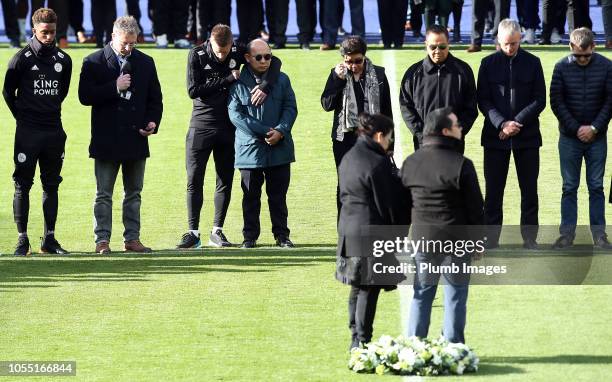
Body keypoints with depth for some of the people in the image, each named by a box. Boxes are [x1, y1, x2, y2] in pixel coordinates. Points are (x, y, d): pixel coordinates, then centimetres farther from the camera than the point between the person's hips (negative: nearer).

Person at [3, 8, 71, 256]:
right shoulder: (22, 59, -6)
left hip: (54, 131, 4)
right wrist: (23, 116, 8)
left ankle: (49, 239, 14)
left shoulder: (63, 60, 6)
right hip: (28, 133, -4)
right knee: (22, 185, -3)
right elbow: (8, 92, 4)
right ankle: (22, 240, -1)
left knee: (51, 185, 8)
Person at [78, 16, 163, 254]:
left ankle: (132, 238, 14)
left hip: (136, 138, 4)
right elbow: (85, 96, -10)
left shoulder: (145, 63, 9)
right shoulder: (94, 62, -2)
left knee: (133, 192, 9)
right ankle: (102, 240, 2)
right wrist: (114, 88, -17)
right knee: (103, 194, 0)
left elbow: (155, 98, 14)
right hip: (106, 140, -4)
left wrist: (153, 121, -3)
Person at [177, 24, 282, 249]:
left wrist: (266, 87, -15)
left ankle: (217, 232, 14)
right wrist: (227, 79, -16)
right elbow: (193, 91, -14)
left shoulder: (238, 52, -2)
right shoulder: (197, 55, -8)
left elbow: (274, 62, 3)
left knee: (225, 181, 5)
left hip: (227, 127, 2)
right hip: (201, 125, -2)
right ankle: (193, 232, -1)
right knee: (194, 180, -5)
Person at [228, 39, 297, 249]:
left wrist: (280, 131, -13)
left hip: (279, 148, 2)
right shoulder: (238, 83, -1)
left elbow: (290, 108, 4)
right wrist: (264, 133, -14)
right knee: (251, 196, 5)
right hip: (250, 149, -2)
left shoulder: (281, 80, 8)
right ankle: (250, 236, 12)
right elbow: (236, 114, -8)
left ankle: (281, 235, 12)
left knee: (278, 195, 6)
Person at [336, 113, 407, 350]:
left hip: (349, 230, 9)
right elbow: (390, 204, -14)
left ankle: (356, 339, 22)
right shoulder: (378, 164, -17)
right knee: (369, 289, -3)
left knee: (357, 288, 16)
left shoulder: (348, 159, 11)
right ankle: (362, 341, -2)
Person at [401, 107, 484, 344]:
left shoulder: (410, 164, 1)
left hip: (421, 239, 4)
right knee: (455, 296, 5)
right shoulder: (461, 165, -14)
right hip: (456, 242, -4)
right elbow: (475, 207, -10)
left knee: (422, 294, 13)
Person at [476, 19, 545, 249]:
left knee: (529, 191, 3)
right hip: (495, 136, 0)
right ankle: (491, 240, 6)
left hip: (527, 136, 0)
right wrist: (502, 124, -14)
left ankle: (529, 239, 10)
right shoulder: (488, 63, 3)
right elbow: (483, 100, 0)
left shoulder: (532, 63, 3)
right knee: (493, 191, 1)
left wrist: (517, 123, -11)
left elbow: (539, 100, 0)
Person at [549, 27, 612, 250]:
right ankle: (567, 233, 8)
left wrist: (594, 128, -10)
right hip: (569, 137, 0)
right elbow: (556, 101, -5)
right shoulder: (562, 67, -6)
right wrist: (576, 128, -9)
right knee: (569, 187, 4)